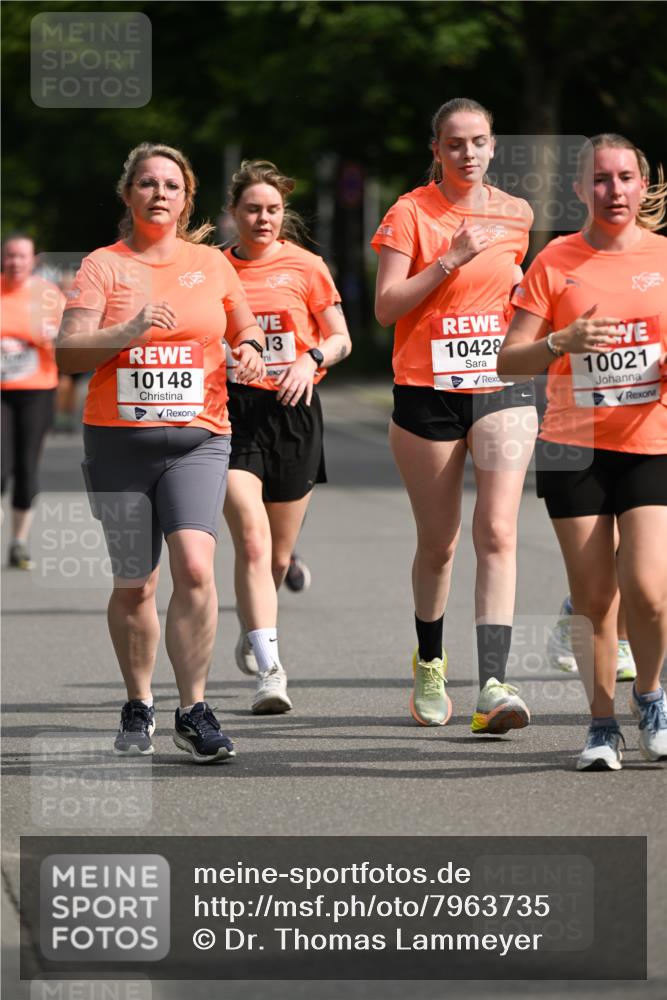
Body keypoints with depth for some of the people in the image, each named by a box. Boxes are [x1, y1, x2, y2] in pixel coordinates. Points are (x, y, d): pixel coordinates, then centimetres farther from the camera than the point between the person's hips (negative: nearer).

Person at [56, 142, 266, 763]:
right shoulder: (104, 265, 4)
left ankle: (193, 711, -14)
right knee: (133, 585, 6)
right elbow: (68, 353, -4)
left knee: (194, 568, -19)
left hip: (198, 439, 0)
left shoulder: (211, 264, 10)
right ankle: (138, 707, 25)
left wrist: (249, 351, -2)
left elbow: (247, 331, 21)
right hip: (118, 439, 0)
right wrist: (129, 331, -19)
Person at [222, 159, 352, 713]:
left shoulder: (305, 267, 3)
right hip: (233, 412, -1)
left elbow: (341, 339, 8)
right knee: (252, 541, -17)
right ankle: (270, 669, -22)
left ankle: (253, 632, 41)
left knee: (279, 552, 11)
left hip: (293, 412, 1)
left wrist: (312, 359, -10)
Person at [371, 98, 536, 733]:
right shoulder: (410, 214, -4)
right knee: (437, 542, 9)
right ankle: (429, 664, 33)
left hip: (501, 392, 2)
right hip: (427, 394, -2)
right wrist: (452, 258, -18)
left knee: (497, 533, -14)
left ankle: (493, 685, -21)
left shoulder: (515, 214, 9)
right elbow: (386, 306, -11)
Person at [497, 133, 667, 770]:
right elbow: (509, 361, 1)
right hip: (573, 448, 0)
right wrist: (561, 343, -18)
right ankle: (602, 724, 16)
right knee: (593, 598, 1)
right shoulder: (556, 262, 2)